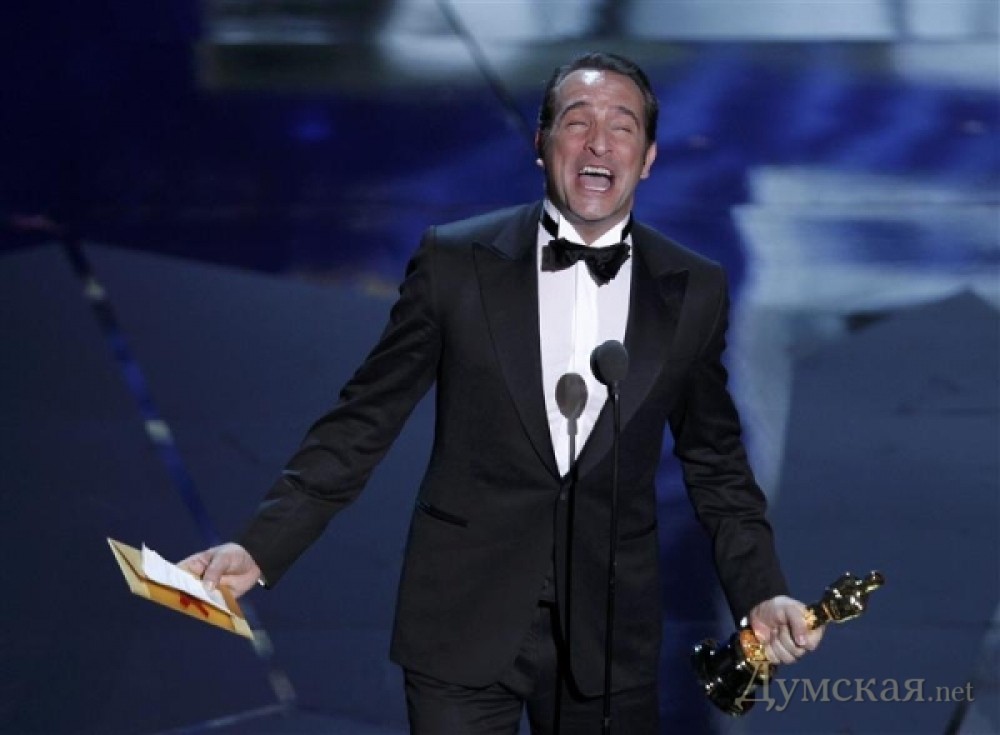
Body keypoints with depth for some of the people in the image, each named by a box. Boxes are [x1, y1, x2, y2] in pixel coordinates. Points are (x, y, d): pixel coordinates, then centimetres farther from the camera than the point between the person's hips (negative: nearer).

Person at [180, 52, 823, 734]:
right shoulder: (455, 261, -3)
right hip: (464, 624, -1)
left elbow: (716, 464, 10)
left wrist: (762, 593, -3)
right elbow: (365, 420, -1)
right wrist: (260, 548, -11)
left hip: (611, 638, 2)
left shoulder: (695, 290, 2)